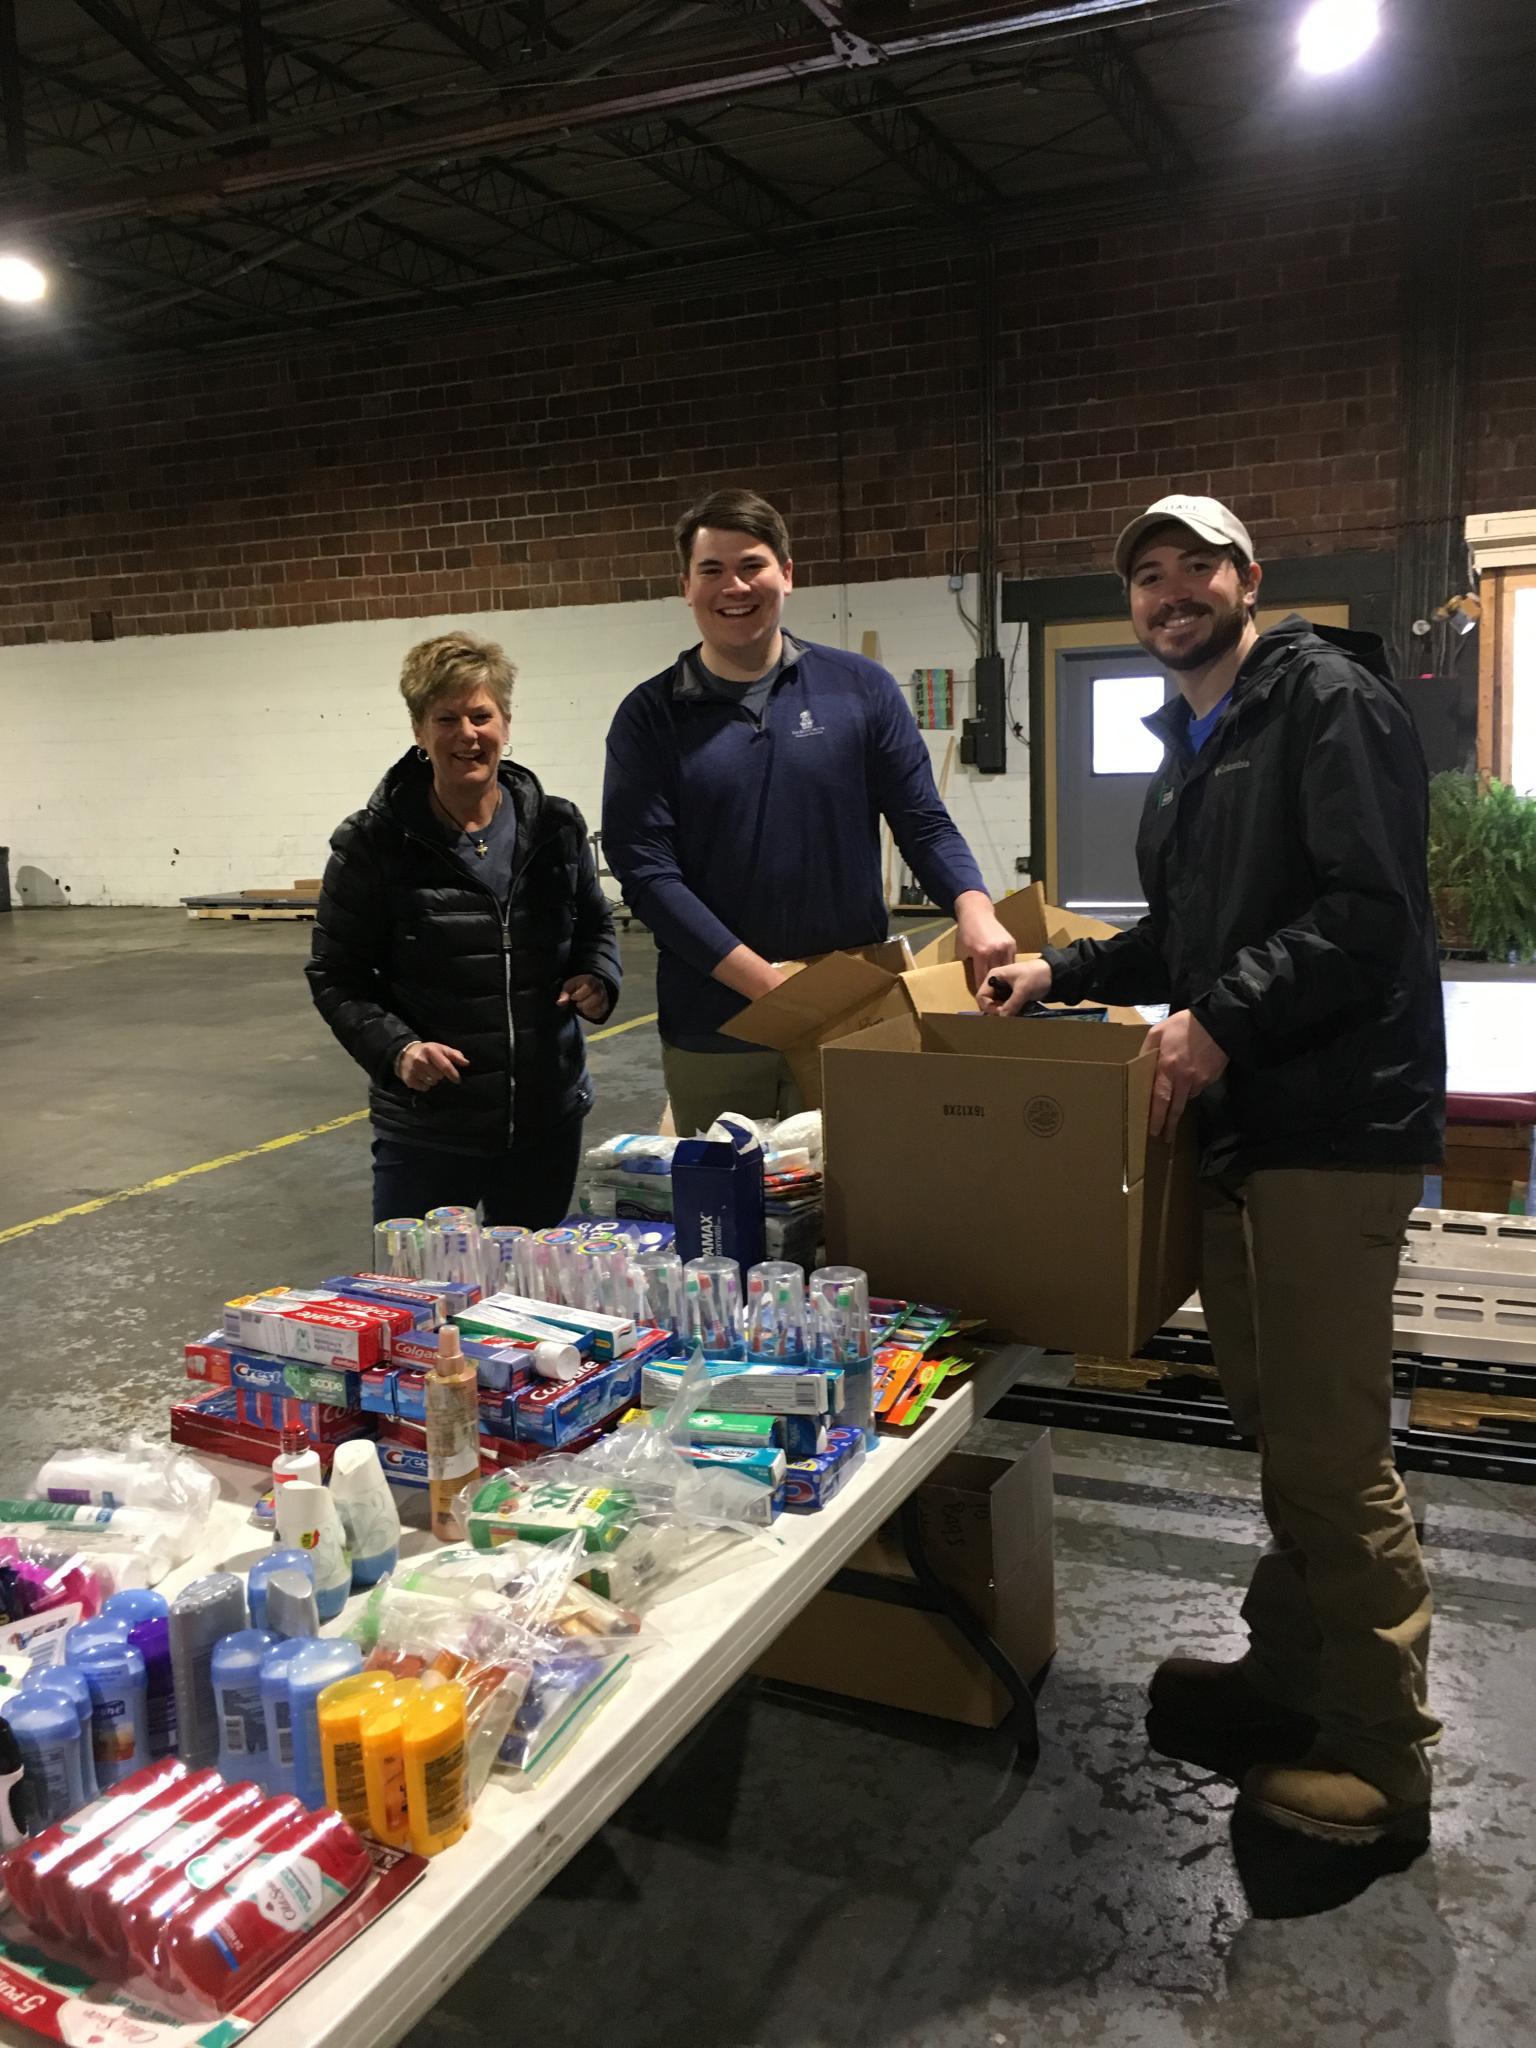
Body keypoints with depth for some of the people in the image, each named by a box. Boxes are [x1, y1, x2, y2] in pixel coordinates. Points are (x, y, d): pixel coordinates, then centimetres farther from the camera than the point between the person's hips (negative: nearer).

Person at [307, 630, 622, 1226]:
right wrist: (393, 1048, -21)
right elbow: (335, 976, -4)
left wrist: (597, 977, -6)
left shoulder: (555, 827, 1)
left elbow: (595, 925, 15)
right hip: (425, 1129, -3)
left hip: (549, 1120, 3)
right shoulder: (373, 843, -9)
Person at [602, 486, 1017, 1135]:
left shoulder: (861, 688, 3)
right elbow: (644, 868, -8)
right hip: (710, 1030, 0)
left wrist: (973, 907, -18)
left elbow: (924, 824, 3)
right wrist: (764, 980, -16)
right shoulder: (650, 714, 0)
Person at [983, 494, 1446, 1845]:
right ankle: (1288, 1676, 33)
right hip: (1235, 1125, 9)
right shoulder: (1188, 749, 21)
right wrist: (1064, 973, 13)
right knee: (1278, 1425, 18)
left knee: (1333, 1448, -3)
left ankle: (1382, 1751, 14)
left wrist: (1223, 1020, -24)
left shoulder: (1327, 699, -8)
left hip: (1332, 1126, -9)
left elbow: (1371, 909, -19)